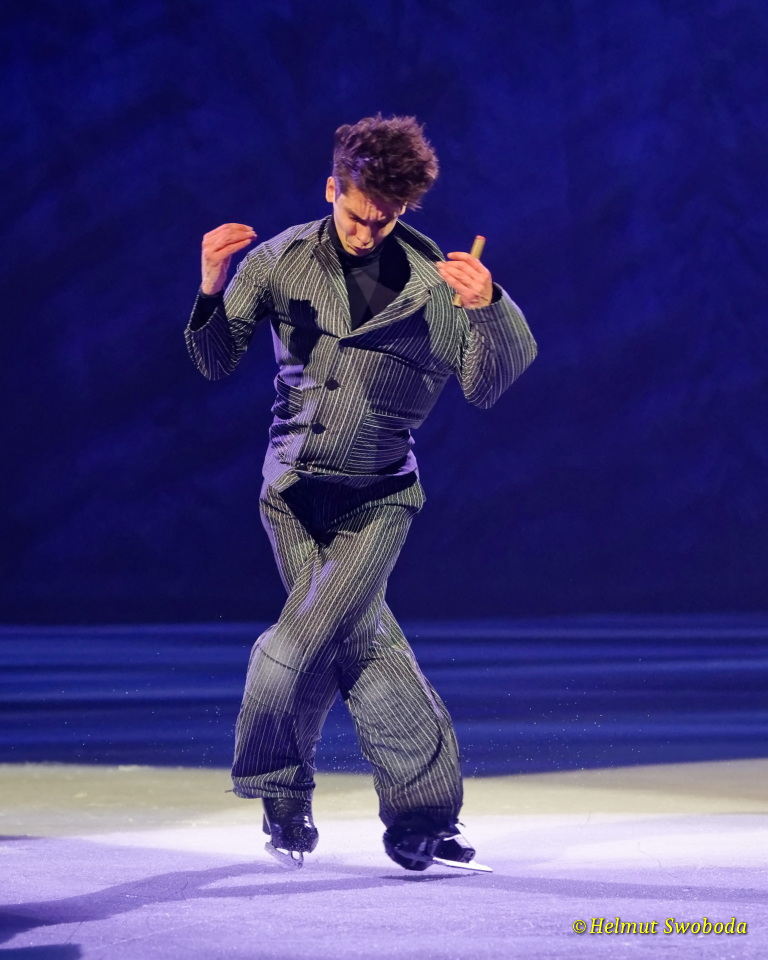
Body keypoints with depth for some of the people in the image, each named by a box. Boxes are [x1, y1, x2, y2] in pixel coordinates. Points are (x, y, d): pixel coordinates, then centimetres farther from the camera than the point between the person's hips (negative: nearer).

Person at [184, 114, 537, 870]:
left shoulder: (432, 281, -3)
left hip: (377, 497, -1)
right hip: (292, 489, 1)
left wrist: (490, 308, -23)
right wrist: (212, 291, -19)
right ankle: (423, 806, 9)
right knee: (361, 645, -3)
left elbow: (486, 385, -5)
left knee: (303, 643, -14)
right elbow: (215, 362, 1)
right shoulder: (280, 260, 0)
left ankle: (279, 789, 5)